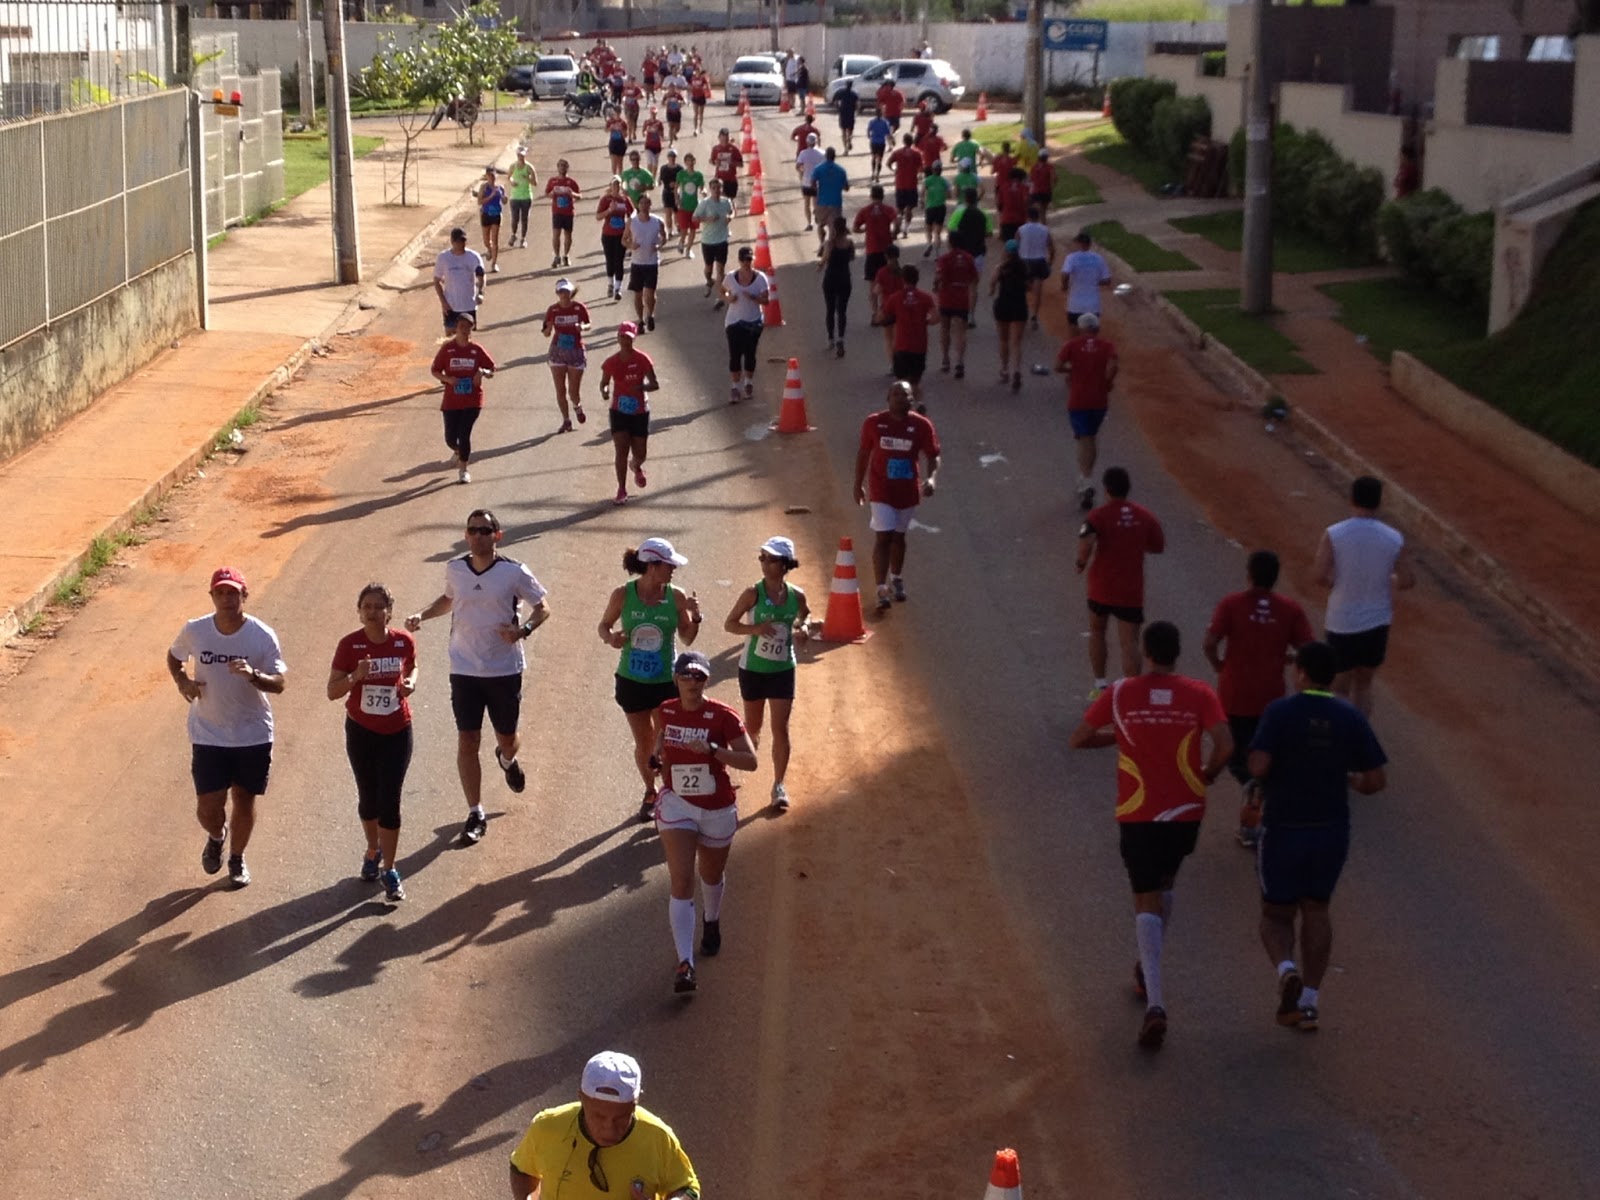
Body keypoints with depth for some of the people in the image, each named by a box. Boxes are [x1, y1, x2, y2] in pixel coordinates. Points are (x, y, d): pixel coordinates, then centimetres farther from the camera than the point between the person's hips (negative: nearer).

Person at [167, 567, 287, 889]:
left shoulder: (263, 636, -13)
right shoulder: (194, 631, -9)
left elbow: (278, 684, -14)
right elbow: (173, 656, 12)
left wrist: (253, 675, -34)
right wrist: (182, 681, -8)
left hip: (253, 735, 0)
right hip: (208, 736, 1)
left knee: (244, 802, 12)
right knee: (208, 808, -1)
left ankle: (237, 859, 38)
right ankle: (216, 838, 36)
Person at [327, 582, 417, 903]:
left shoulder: (404, 641, -8)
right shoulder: (349, 645, -12)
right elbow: (332, 691, -12)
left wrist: (410, 683, -9)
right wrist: (355, 676, -30)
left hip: (397, 732, -1)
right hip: (361, 732, 1)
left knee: (389, 800, -5)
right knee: (368, 798, 15)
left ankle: (389, 869, 5)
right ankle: (373, 852, 40)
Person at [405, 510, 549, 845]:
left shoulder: (514, 572, -11)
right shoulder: (454, 569, 0)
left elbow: (542, 607, -2)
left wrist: (524, 630, -22)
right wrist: (423, 615, 3)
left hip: (505, 669, -2)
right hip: (464, 669, 2)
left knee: (507, 738, 13)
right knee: (467, 742, -3)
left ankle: (507, 759, 53)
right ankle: (475, 814, 7)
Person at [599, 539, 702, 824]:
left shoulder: (676, 597, -9)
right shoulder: (623, 595, -11)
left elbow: (687, 639, 1)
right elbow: (604, 625, 3)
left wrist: (694, 618, -18)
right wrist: (610, 638, -19)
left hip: (667, 682, -1)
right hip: (632, 681, 1)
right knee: (644, 744, 14)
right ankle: (650, 793, 36)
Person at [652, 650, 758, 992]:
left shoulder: (723, 716, -15)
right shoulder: (665, 712, -4)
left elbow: (751, 761, -19)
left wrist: (712, 750, -32)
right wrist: (658, 756, -1)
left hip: (717, 810, -1)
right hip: (677, 804, 1)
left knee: (711, 875, 21)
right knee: (681, 881, -14)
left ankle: (712, 922, 56)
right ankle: (685, 964, -19)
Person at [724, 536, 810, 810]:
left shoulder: (796, 596, -6)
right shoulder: (753, 593, -14)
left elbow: (806, 617, 16)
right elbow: (729, 623, -8)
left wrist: (804, 629, -8)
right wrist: (755, 628, -26)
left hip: (783, 670, 1)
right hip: (753, 669, -1)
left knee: (781, 728, -2)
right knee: (752, 727, 13)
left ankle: (779, 785, 7)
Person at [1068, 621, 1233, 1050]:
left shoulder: (1120, 694, -4)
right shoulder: (1199, 694, -4)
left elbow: (1077, 740, 2)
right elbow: (1225, 745, -16)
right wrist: (1208, 774, 4)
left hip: (1137, 813, -2)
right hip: (1185, 810, 2)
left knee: (1147, 902, 0)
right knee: (1165, 886, 27)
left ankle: (1155, 1002, -18)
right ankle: (1148, 971, 39)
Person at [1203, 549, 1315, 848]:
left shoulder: (1231, 604, -8)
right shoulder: (1290, 610, -3)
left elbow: (1209, 643, -16)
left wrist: (1218, 665, 4)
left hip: (1234, 695, -1)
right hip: (1270, 698, 2)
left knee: (1236, 757, 14)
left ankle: (1251, 783, -18)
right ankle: (1250, 826, 16)